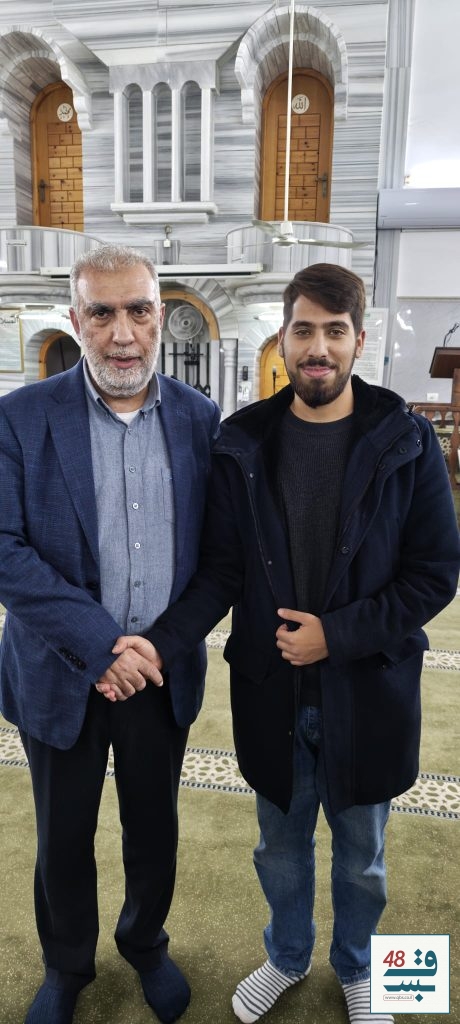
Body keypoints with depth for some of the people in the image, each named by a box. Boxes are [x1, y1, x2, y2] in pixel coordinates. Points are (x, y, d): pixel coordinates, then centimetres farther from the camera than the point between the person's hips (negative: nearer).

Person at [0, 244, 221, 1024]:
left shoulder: (200, 418, -3)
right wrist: (99, 644, -20)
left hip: (165, 674, 2)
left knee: (155, 828, 21)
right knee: (63, 839, 19)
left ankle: (145, 944, 51)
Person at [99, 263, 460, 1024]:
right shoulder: (242, 445, -6)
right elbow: (220, 571, -5)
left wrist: (338, 634, -19)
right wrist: (162, 642, -19)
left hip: (367, 692, -1)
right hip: (272, 692, 2)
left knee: (361, 858, 22)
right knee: (281, 848, 24)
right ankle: (288, 956, 54)